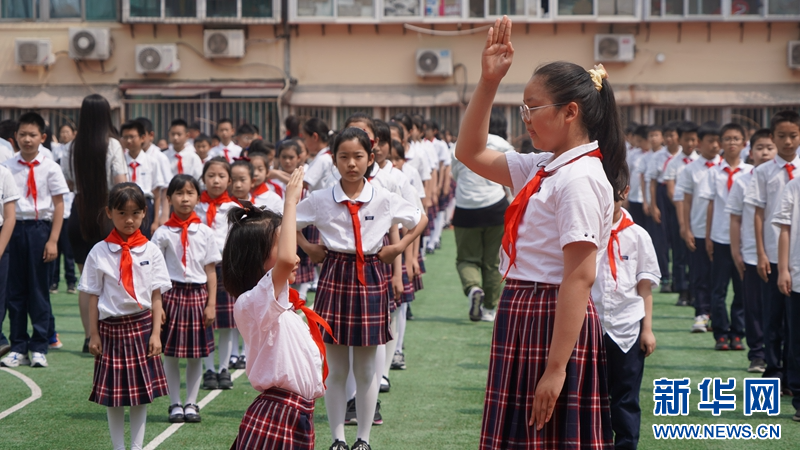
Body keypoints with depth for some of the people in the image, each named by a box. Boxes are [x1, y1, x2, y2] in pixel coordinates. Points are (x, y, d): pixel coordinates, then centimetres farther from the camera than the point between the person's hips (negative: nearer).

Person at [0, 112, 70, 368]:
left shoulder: (50, 168, -2)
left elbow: (59, 205, -1)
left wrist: (53, 240, -7)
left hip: (40, 229, -2)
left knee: (39, 289, 3)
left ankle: (39, 348, 13)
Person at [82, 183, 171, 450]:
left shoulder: (150, 251, -1)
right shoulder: (99, 253, -3)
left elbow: (156, 297, 0)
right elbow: (93, 296, 0)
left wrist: (156, 332, -4)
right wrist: (93, 334, -3)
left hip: (141, 325, 1)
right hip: (111, 327, -1)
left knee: (141, 391, 5)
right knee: (112, 394, 4)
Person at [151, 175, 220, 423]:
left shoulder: (204, 232, 2)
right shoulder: (163, 233, -3)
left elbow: (210, 271, 3)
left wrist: (211, 304, -2)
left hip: (198, 294, 1)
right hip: (172, 293, -1)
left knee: (196, 354, 5)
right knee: (170, 354, 3)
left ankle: (191, 403, 17)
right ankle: (175, 404, 14)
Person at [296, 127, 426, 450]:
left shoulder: (385, 200, -2)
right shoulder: (320, 200, -2)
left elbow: (420, 220, 13)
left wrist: (398, 248, 3)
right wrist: (308, 248, 4)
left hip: (370, 280, 0)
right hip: (334, 277, 0)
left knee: (366, 368, 6)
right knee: (335, 369, 3)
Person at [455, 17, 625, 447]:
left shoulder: (581, 176, -16)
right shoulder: (545, 168, 11)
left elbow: (580, 277, -21)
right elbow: (471, 153, 23)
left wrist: (556, 368, -24)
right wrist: (488, 81, 11)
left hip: (556, 322, -9)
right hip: (522, 315, 9)